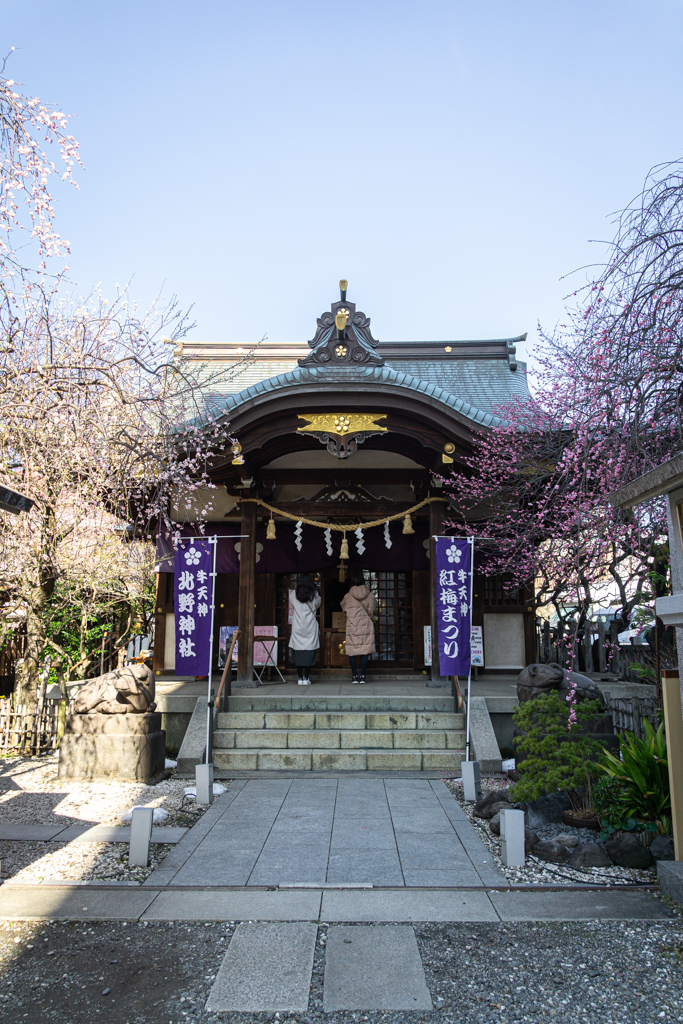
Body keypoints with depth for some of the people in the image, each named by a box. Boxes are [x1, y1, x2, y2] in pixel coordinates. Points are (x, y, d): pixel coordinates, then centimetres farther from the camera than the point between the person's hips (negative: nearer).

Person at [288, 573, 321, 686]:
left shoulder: (293, 594, -2)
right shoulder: (314, 594, -4)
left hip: (297, 627, 1)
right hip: (310, 627, 0)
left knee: (298, 653, 5)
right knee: (309, 654, 4)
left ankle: (300, 678, 6)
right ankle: (306, 678, 4)